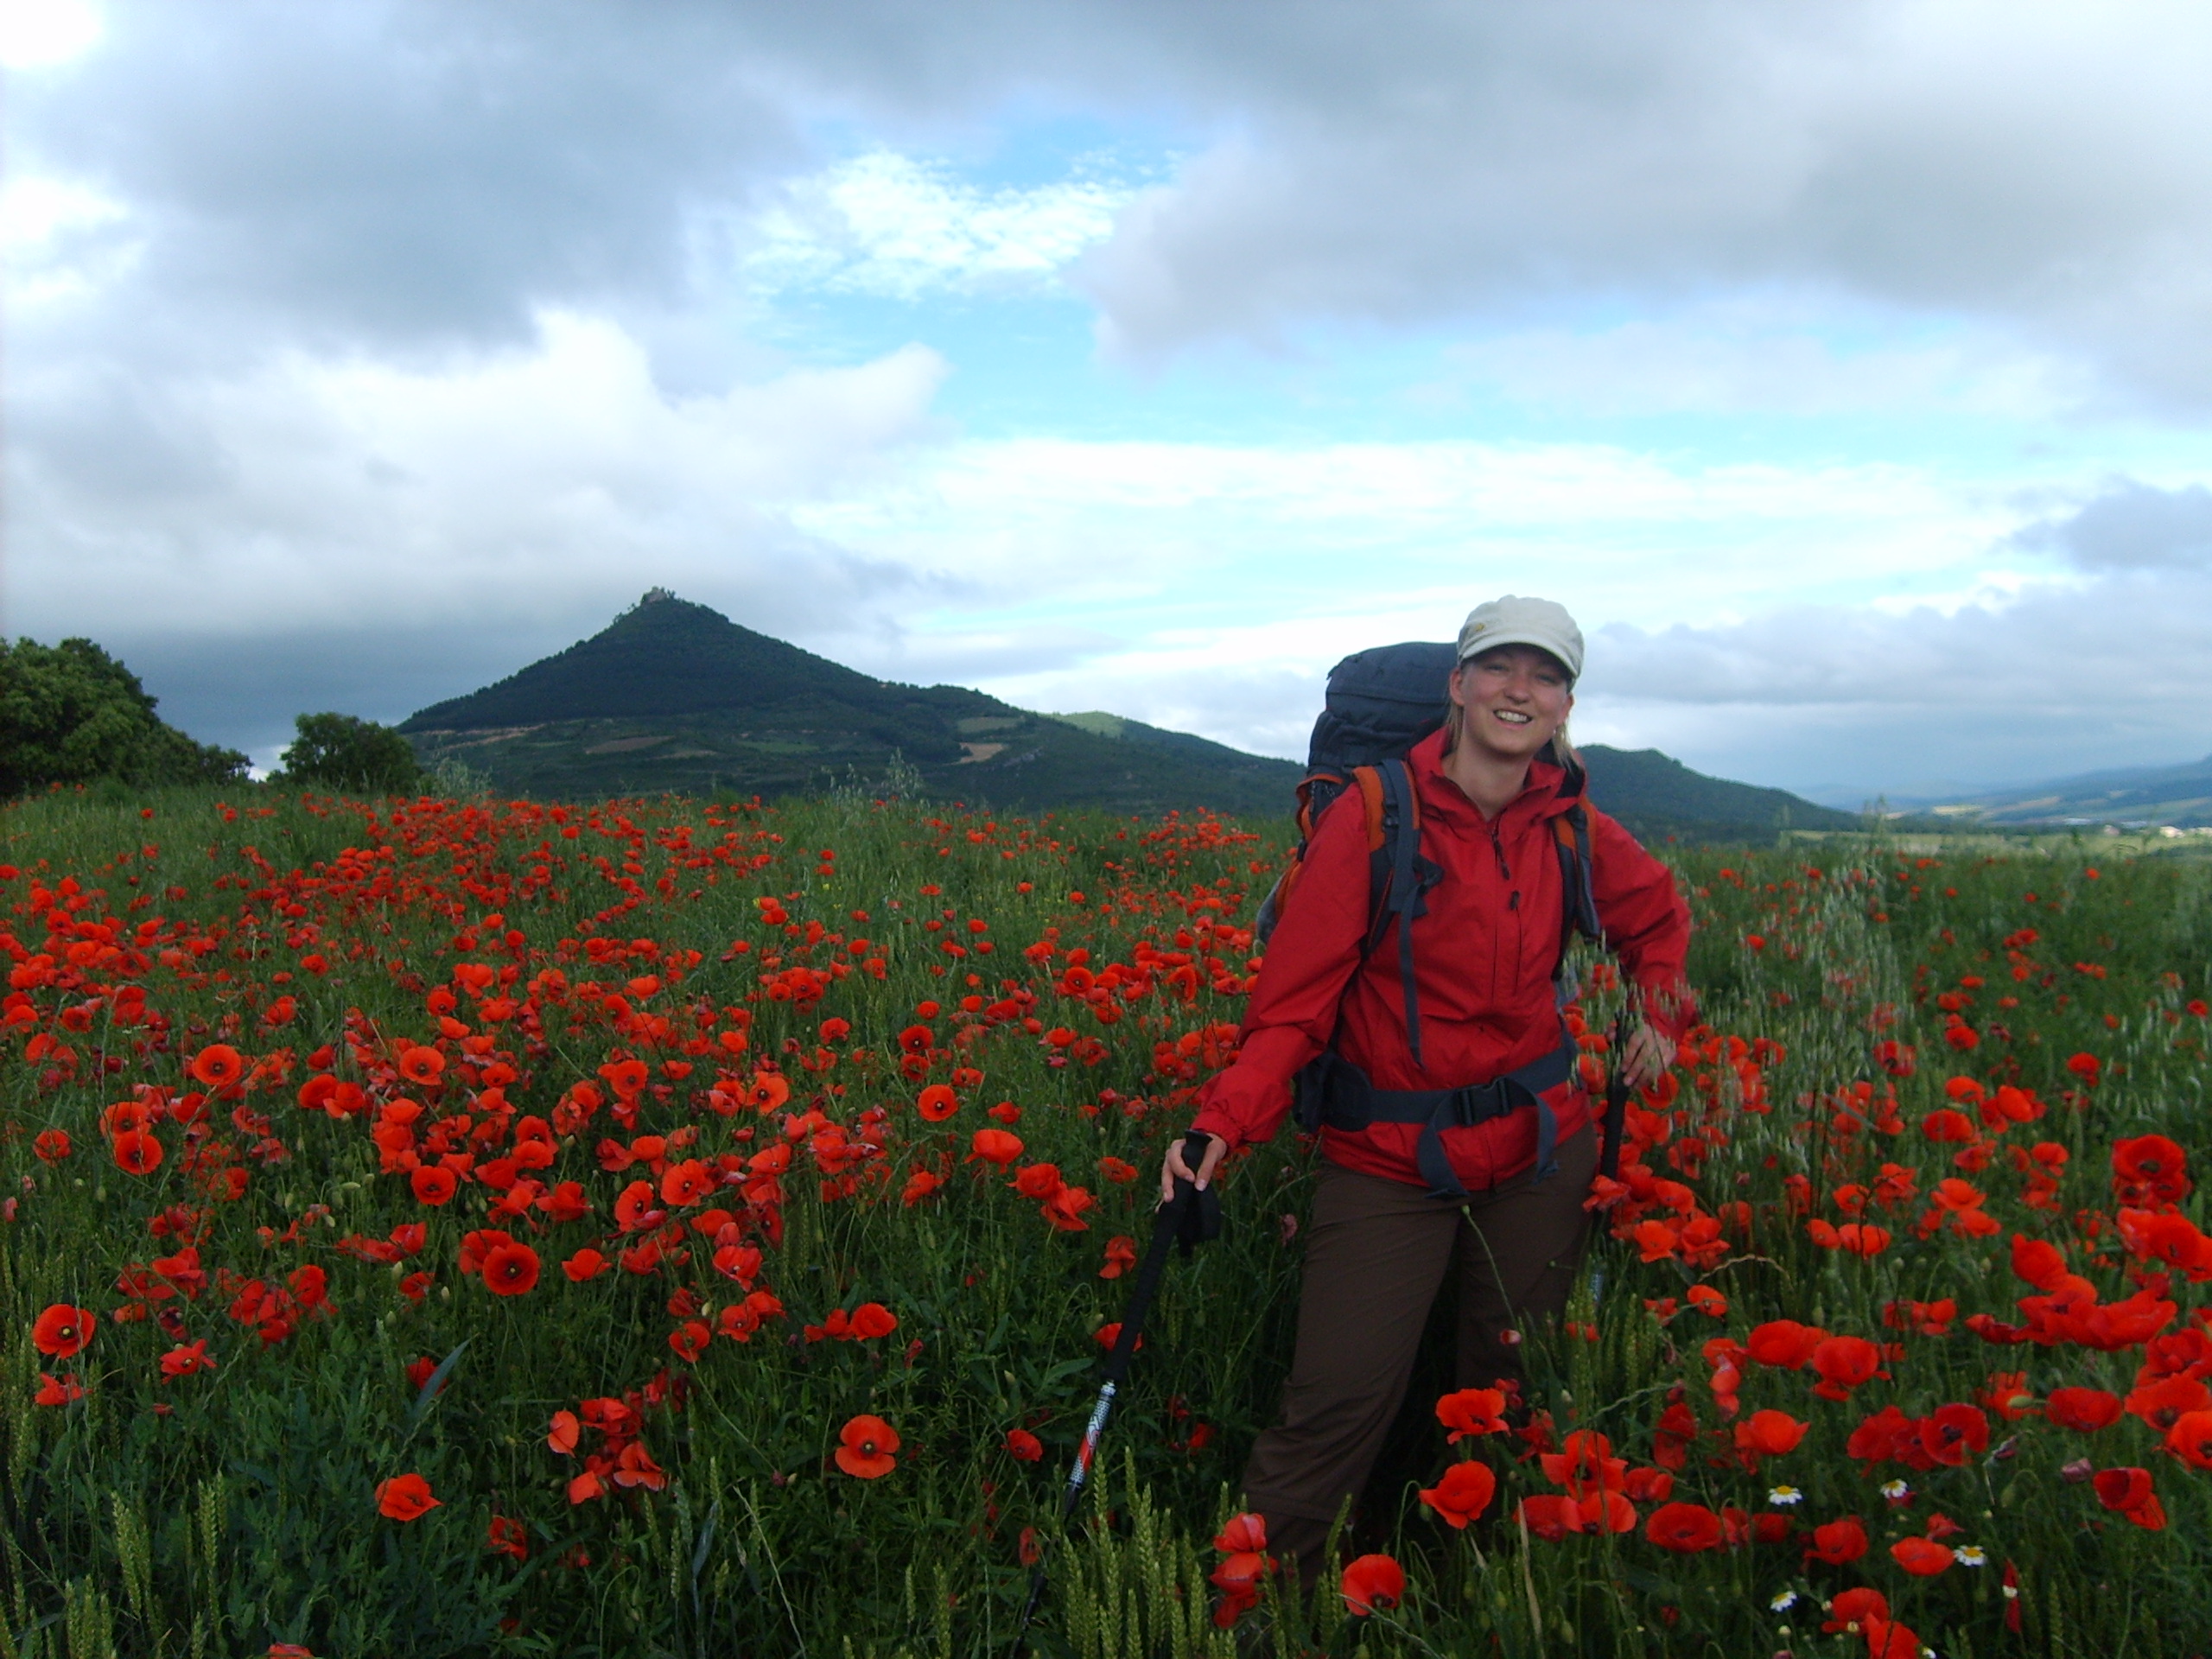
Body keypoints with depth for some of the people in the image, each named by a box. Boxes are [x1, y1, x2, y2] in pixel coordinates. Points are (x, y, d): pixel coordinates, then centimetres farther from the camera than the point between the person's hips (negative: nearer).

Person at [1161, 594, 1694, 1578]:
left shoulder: (1571, 829, 2)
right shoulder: (1374, 815, -12)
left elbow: (1659, 915, 24)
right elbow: (1294, 995, -16)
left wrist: (1661, 1020, 9)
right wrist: (1222, 1125, -29)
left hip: (1540, 1154, 5)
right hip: (1387, 1163, -4)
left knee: (1512, 1393, 14)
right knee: (1338, 1405, -13)